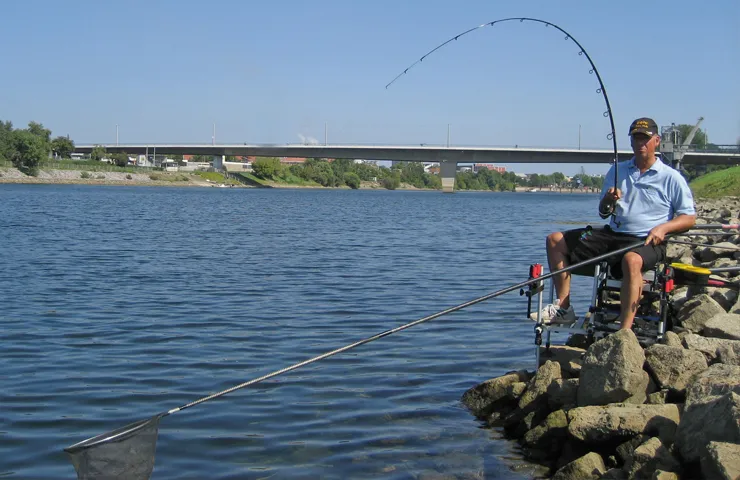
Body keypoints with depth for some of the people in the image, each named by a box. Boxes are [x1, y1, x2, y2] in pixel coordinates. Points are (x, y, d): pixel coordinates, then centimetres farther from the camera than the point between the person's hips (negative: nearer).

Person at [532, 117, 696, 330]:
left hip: (647, 241, -6)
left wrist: (663, 227, -18)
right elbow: (603, 214, 15)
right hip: (613, 234, 6)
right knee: (555, 240, -2)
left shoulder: (671, 178, 2)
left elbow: (690, 218, 1)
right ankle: (563, 307, -8)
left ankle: (625, 331, -43)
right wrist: (607, 200, -9)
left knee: (631, 260, -42)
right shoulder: (617, 171, 14)